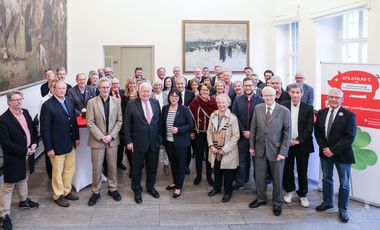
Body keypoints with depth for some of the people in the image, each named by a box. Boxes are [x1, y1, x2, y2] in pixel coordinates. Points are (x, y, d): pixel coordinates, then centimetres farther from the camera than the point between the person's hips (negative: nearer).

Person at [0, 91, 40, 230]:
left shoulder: (25, 112, 2)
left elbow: (33, 129, 12)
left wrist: (34, 144, -6)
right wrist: (24, 151, -20)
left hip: (28, 154, 8)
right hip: (13, 158, -7)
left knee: (23, 179, 27)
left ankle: (24, 201, 47)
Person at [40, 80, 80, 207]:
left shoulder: (69, 101, 2)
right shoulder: (47, 105, -16)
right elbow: (45, 129, -15)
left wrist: (77, 137, 9)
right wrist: (49, 148, -16)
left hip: (70, 143, 6)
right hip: (57, 145, -6)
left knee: (70, 168, 17)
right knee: (57, 171, 9)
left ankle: (67, 191, 35)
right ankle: (58, 195, 26)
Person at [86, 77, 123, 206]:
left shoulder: (116, 101, 2)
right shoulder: (92, 102, -5)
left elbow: (119, 121, 2)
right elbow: (90, 123, -8)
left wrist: (111, 135, -9)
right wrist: (101, 137, -14)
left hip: (112, 139, 2)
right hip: (97, 140, -2)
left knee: (112, 166, 12)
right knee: (97, 168, 5)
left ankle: (113, 189, 27)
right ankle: (96, 192, 20)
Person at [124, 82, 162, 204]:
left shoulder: (156, 103, 2)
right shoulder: (132, 104, -8)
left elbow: (160, 121, 7)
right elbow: (127, 124, -6)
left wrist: (160, 138, 5)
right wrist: (129, 141, -9)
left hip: (154, 142, 3)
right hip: (138, 142, -3)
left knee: (152, 166, 16)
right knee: (137, 168, 10)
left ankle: (150, 187, 37)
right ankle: (137, 190, 28)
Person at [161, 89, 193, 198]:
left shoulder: (184, 109, -9)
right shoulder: (165, 108, 3)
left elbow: (190, 125, -7)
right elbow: (162, 124, 10)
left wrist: (178, 129, -20)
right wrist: (162, 137, 8)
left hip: (181, 142, -4)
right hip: (168, 141, 4)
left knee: (181, 164, 5)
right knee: (172, 163, 16)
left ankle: (179, 187, 17)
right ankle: (175, 182, 34)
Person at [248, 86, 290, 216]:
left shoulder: (284, 111, -11)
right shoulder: (258, 108, -1)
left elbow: (287, 133, -9)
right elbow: (253, 128, 6)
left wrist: (283, 152, -12)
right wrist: (252, 146, 5)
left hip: (276, 150, -3)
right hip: (260, 148, 3)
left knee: (277, 178, 10)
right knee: (259, 176, 13)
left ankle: (277, 202, 28)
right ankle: (261, 198, 34)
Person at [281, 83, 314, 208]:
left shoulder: (308, 108, 0)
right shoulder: (283, 106, -1)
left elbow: (309, 127, -5)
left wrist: (299, 140, -13)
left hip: (302, 144, 0)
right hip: (286, 143, 0)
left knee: (302, 170, 7)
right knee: (287, 169, 8)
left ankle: (302, 195, 21)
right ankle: (290, 190, 28)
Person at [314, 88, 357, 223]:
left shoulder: (349, 115, -13)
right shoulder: (321, 113, 2)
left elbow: (350, 137, -17)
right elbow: (317, 131, 3)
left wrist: (333, 150, -20)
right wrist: (324, 148, -10)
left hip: (342, 154, -4)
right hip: (325, 152, 4)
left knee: (344, 184, 6)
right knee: (326, 179, 18)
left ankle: (342, 209, 21)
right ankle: (327, 202, 36)